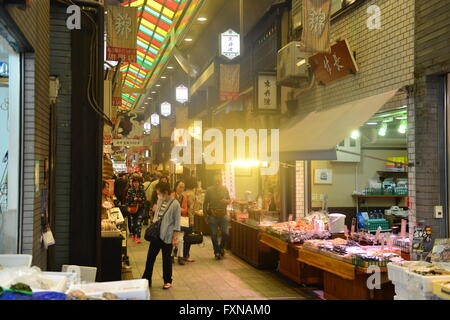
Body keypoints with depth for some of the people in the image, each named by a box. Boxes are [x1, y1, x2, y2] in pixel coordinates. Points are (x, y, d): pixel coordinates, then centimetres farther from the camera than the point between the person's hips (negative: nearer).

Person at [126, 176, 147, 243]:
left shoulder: (142, 190, 0)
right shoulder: (130, 191, -3)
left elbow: (145, 199, 4)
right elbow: (127, 200, -3)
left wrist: (141, 199, -14)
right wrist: (128, 207, -15)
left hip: (140, 208, 0)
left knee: (139, 223, -10)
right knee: (133, 222, 10)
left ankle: (138, 237, -10)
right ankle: (133, 235, 32)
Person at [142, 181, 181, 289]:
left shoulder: (175, 204, -16)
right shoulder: (160, 201, 4)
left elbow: (177, 223, -13)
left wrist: (175, 238, -13)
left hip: (167, 236, -6)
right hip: (156, 234, 6)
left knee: (166, 259, 8)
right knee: (150, 257, 10)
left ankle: (168, 281, 24)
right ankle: (146, 279, 21)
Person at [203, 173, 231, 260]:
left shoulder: (225, 189, 4)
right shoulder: (209, 190, -2)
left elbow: (229, 201, 12)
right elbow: (205, 203, 2)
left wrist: (226, 201, -12)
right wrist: (205, 215, -1)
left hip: (223, 215, 2)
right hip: (213, 216, -1)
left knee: (225, 233, -3)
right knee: (214, 235, 5)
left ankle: (221, 248, 23)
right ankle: (217, 251, 19)